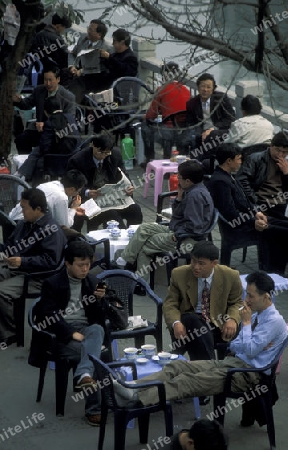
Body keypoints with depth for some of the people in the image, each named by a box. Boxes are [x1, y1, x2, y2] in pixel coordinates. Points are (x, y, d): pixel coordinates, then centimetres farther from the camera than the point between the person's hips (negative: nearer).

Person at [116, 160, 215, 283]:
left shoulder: (196, 195, -23)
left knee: (144, 246, -4)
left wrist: (176, 235, -17)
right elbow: (176, 214, 16)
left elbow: (194, 226, -27)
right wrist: (180, 196, 2)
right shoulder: (191, 191, 11)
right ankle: (125, 261, 2)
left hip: (188, 240, -11)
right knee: (143, 229, 6)